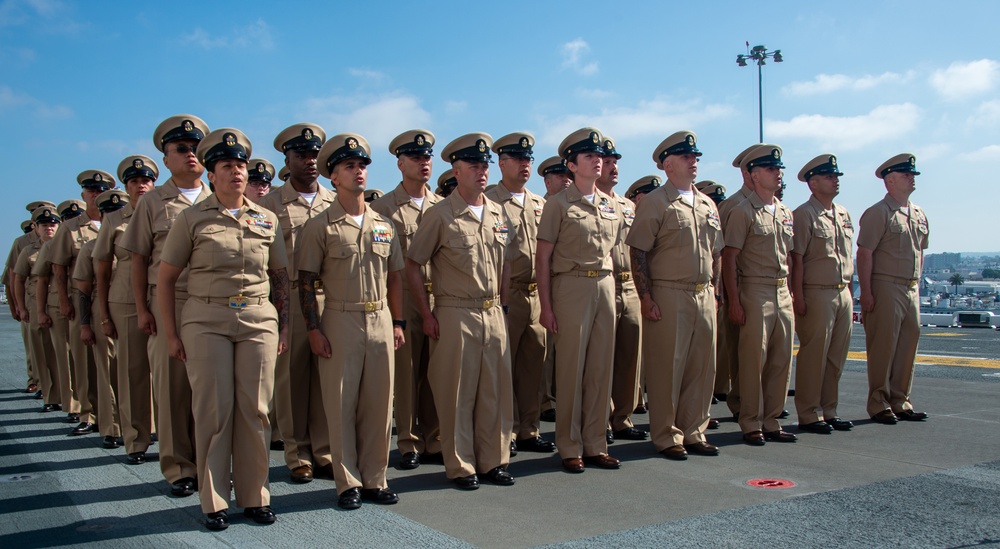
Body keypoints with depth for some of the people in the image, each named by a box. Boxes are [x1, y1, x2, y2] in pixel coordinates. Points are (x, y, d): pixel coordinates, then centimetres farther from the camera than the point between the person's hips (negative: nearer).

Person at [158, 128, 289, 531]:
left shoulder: (267, 220, 10)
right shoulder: (192, 218, 2)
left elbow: (281, 277, 17)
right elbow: (165, 278, 3)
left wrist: (284, 327, 10)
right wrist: (171, 334, -2)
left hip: (259, 320, 2)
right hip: (206, 320, -2)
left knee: (255, 410, 3)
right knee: (213, 410, 0)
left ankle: (254, 496, 15)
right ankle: (214, 501, 11)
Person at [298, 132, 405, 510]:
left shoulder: (384, 224, 12)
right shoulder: (320, 226, -1)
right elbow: (306, 281, -3)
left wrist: (398, 322, 9)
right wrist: (314, 328, -10)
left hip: (380, 321, 4)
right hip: (340, 322, -4)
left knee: (379, 404, 7)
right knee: (341, 405, 2)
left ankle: (375, 479, 18)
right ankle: (348, 483, 13)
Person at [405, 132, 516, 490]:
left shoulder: (498, 214, 10)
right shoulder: (440, 215, -6)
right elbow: (412, 265, -4)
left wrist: (502, 305, 13)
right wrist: (427, 315, -7)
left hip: (493, 314, 5)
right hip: (455, 316, -5)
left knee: (496, 390, 8)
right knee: (457, 394, 2)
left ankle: (493, 461, 21)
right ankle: (460, 466, 14)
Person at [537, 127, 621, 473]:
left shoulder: (611, 205, 14)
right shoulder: (558, 204, -2)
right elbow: (543, 258, -5)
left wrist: (610, 289, 12)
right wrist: (546, 307, -10)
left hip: (605, 286, 5)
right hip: (571, 287, -5)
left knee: (601, 368, 7)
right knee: (571, 370, -1)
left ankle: (595, 445, 17)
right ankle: (570, 448, 10)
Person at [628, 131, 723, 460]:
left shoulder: (707, 205, 16)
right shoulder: (655, 203, -4)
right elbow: (638, 254, -9)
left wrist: (713, 292, 14)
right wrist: (646, 298, -14)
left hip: (704, 297, 6)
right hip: (668, 297, -6)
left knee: (702, 368, 10)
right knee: (667, 370, 0)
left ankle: (693, 433, 22)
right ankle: (666, 437, 11)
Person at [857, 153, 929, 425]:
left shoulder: (919, 214, 15)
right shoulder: (878, 213, -9)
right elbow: (864, 254, -13)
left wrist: (916, 283, 17)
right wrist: (866, 292, -17)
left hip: (911, 289, 7)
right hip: (885, 289, -7)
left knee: (908, 345, 9)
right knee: (883, 348, -3)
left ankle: (901, 402, 19)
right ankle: (879, 405, 6)